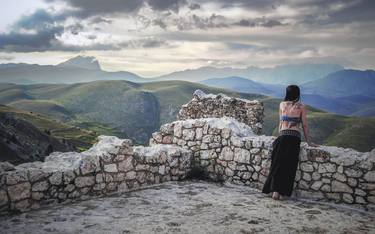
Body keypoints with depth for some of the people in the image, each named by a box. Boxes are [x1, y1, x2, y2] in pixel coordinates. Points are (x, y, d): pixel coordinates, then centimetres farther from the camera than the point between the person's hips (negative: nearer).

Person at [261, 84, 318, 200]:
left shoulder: (282, 104, 11)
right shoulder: (301, 107, 5)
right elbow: (304, 125, 6)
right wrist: (308, 141, 12)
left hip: (283, 136, 2)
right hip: (295, 137, -1)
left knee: (278, 163, 4)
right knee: (289, 165, 2)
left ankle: (275, 190, -3)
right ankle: (280, 191, -1)